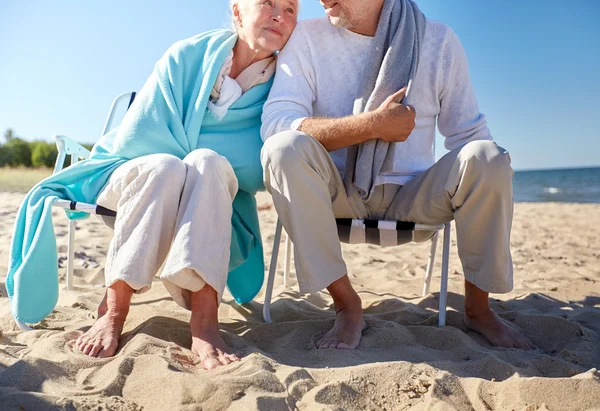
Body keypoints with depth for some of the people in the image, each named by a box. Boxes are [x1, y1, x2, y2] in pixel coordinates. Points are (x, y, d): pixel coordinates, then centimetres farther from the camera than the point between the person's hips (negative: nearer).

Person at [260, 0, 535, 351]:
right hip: (336, 193, -1)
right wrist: (375, 124, -20)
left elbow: (468, 133, 4)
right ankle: (346, 304, -18)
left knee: (487, 157, -24)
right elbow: (274, 123, -16)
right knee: (284, 147, -28)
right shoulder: (308, 37, -2)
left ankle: (478, 307, -4)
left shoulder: (439, 41, 2)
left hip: (411, 195, 1)